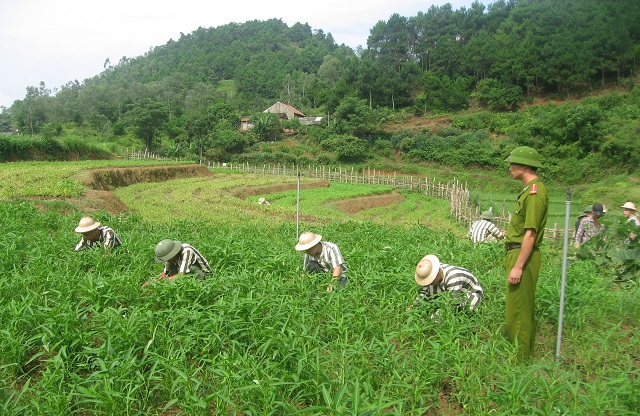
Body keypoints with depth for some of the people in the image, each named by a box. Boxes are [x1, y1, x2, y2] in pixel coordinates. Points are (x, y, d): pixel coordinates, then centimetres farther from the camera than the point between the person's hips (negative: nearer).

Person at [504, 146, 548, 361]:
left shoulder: (535, 193, -17)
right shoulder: (529, 190, 14)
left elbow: (530, 234, -22)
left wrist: (518, 266, -22)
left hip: (523, 255, -10)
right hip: (517, 253, 10)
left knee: (518, 309, -2)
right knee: (521, 307, 17)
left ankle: (520, 357, 8)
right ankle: (523, 353, 29)